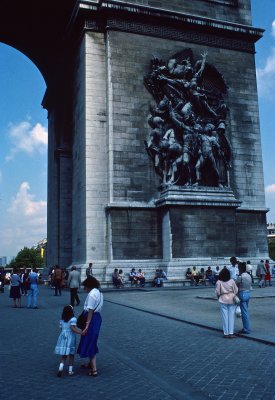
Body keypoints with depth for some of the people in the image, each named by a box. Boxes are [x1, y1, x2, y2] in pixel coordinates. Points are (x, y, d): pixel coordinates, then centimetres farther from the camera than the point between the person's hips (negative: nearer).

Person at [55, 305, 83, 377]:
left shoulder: (62, 320, 6)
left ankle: (61, 368, -8)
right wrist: (80, 332, -25)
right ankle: (70, 371, 13)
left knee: (64, 356, 12)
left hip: (63, 338, 4)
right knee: (71, 355, 9)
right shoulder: (73, 319, -11)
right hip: (70, 338, -4)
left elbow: (61, 328, 8)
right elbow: (73, 328, -22)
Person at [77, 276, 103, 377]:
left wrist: (87, 326, -23)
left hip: (92, 319, -10)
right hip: (97, 317, 10)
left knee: (89, 343, -2)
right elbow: (97, 308, 9)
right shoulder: (99, 293, 9)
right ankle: (91, 363, 37)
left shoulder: (92, 294, -19)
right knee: (91, 342, 22)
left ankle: (94, 370, 0)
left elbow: (90, 311, -23)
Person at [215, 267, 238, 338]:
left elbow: (217, 292, -6)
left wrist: (219, 297, 12)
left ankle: (226, 333, 8)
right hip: (231, 300, 1)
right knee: (231, 316, 6)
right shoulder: (232, 281, -4)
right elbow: (236, 290, 0)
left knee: (225, 317, 4)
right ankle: (231, 333, 6)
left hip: (223, 300, -1)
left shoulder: (219, 282, -8)